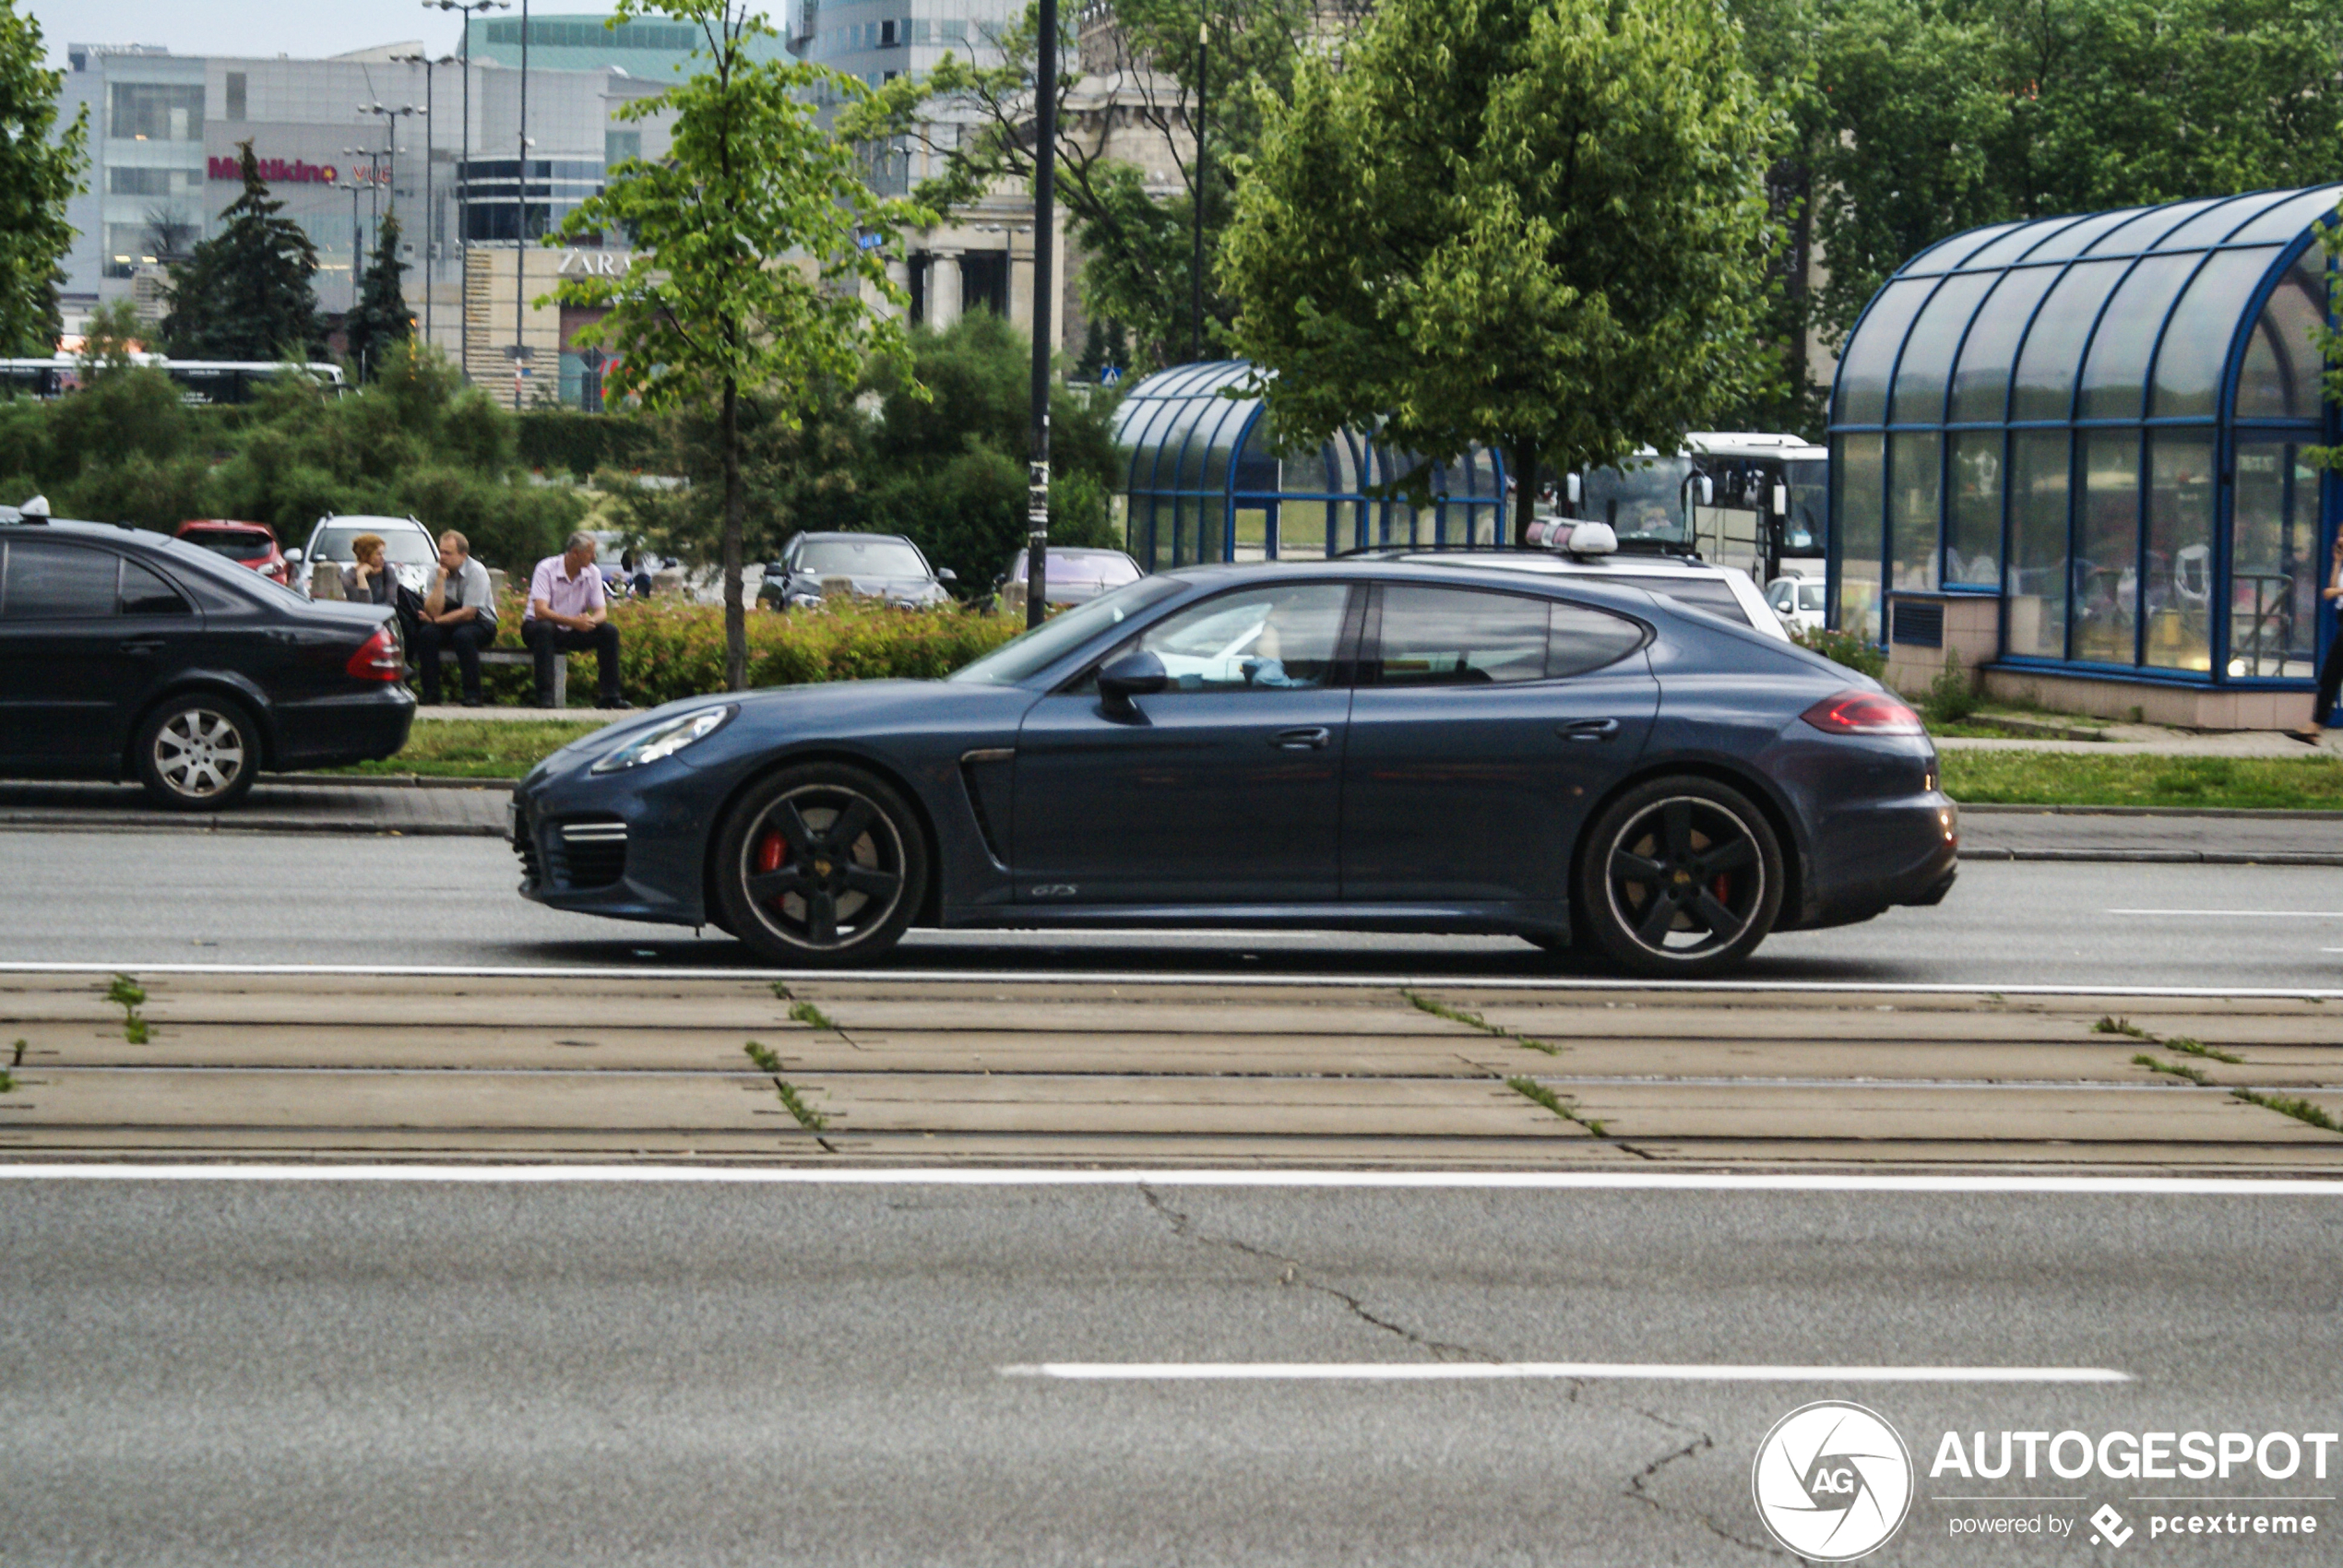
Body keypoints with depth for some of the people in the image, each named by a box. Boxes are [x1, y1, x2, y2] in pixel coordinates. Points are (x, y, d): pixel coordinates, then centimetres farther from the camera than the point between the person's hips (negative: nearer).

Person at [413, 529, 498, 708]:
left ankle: (472, 695, -27)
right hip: (448, 625, 4)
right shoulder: (436, 572, -4)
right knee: (426, 633, -26)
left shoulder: (476, 572, -16)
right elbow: (433, 612, -15)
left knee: (463, 635, -36)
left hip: (480, 624, -4)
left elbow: (468, 613, -20)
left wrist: (435, 620, -16)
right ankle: (430, 695, -22)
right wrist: (440, 580, -21)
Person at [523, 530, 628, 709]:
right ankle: (545, 698, -40)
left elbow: (601, 612, -4)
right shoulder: (546, 569, -18)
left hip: (572, 633, 5)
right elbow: (540, 611, -28)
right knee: (544, 628, -39)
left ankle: (609, 696, -12)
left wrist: (590, 621, -30)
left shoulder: (592, 573, -1)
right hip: (537, 629, -5)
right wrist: (573, 621, -41)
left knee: (609, 631, -16)